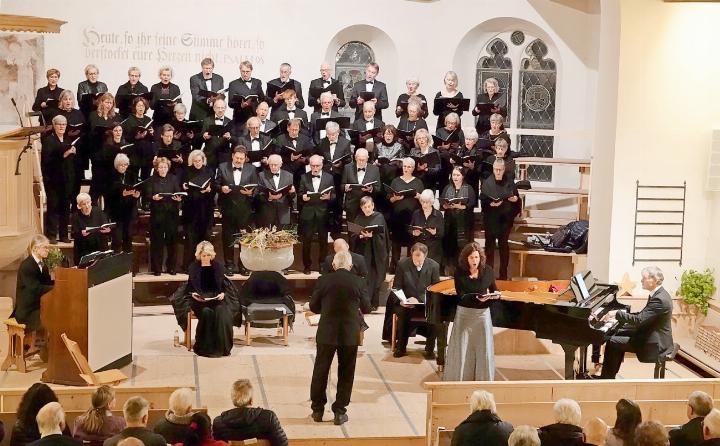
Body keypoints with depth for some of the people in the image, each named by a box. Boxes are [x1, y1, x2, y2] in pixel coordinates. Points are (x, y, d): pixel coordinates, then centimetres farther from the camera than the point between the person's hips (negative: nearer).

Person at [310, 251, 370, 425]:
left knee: (320, 371, 13)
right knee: (346, 373, 11)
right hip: (350, 334, 0)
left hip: (327, 333, 0)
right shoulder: (357, 281, -7)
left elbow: (313, 306, 0)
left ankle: (318, 410, 20)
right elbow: (366, 308, 3)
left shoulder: (324, 280, -7)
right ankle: (339, 411, 13)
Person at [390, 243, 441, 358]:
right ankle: (401, 347, -13)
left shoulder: (434, 266, -1)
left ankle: (429, 349, -11)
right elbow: (396, 287, 0)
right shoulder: (402, 264, -3)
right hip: (406, 303, -1)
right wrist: (401, 301, -19)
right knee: (402, 313, -32)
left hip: (426, 302, 1)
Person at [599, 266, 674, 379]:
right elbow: (642, 315, 14)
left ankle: (607, 378, 3)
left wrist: (617, 314, -19)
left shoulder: (659, 299, -24)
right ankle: (610, 374, 24)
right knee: (619, 334, 19)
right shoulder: (658, 294, 8)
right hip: (652, 334, 11)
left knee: (612, 342, -10)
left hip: (655, 344, -11)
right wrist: (619, 316, 4)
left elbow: (639, 320, -28)